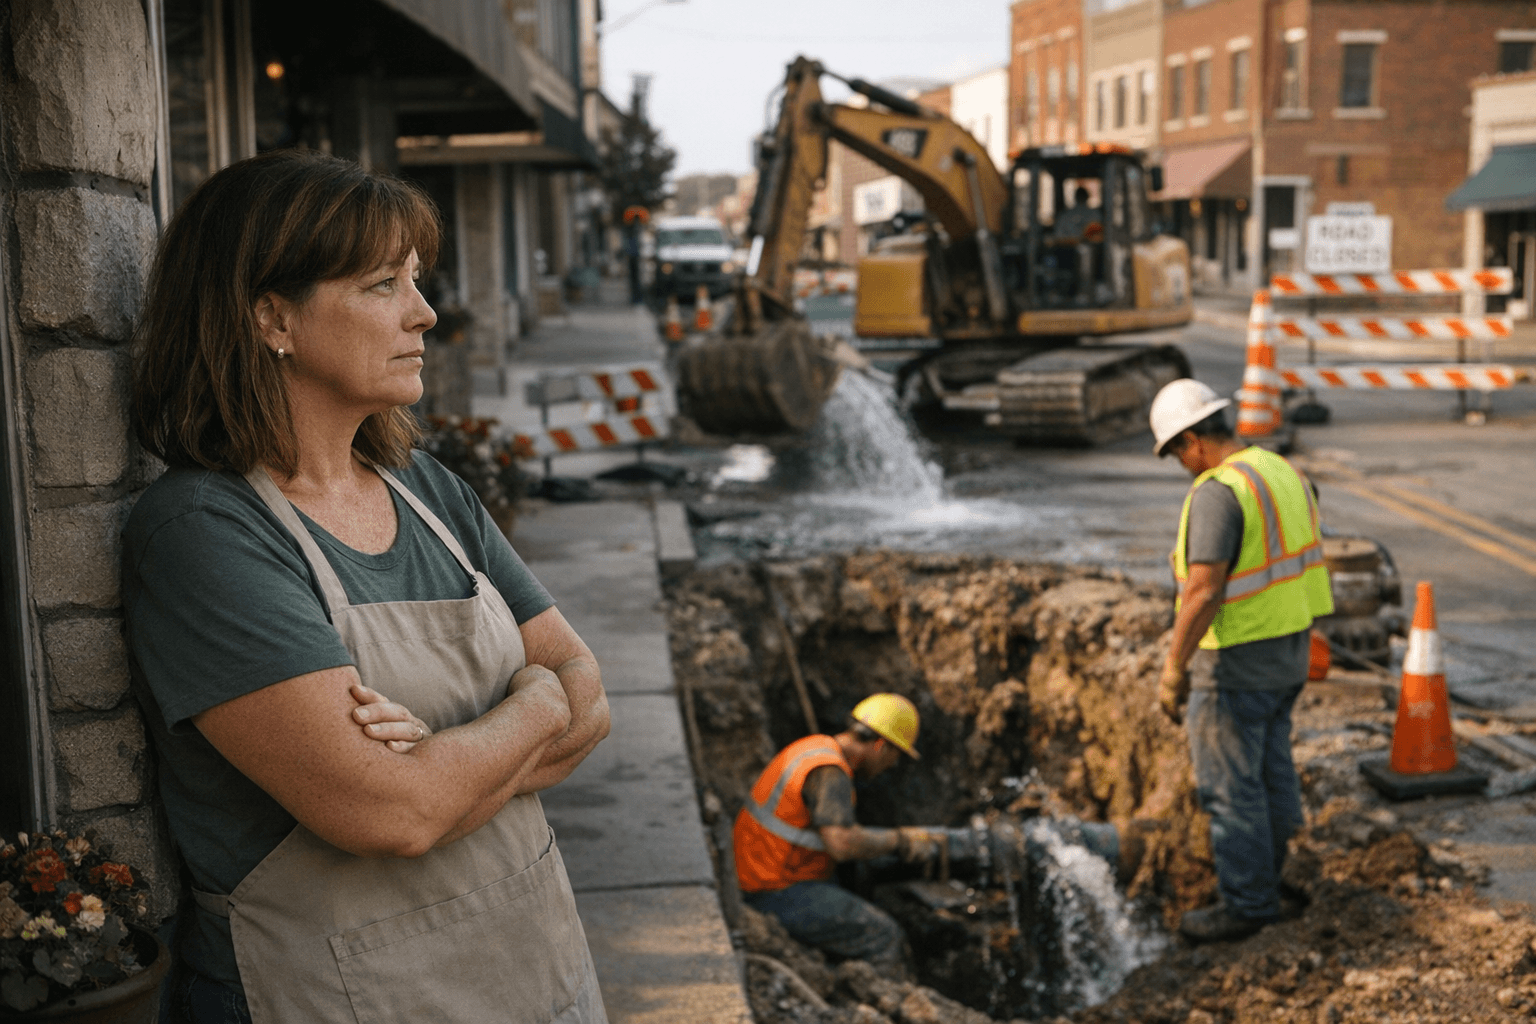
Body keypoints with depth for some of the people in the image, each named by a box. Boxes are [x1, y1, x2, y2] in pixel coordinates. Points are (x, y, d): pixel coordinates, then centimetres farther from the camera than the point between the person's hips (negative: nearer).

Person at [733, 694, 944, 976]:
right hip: (781, 895, -10)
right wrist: (896, 840, -15)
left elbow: (837, 828, 20)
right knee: (883, 936, -12)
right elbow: (843, 844, -31)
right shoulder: (830, 772, -21)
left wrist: (905, 835, 15)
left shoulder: (817, 748, 10)